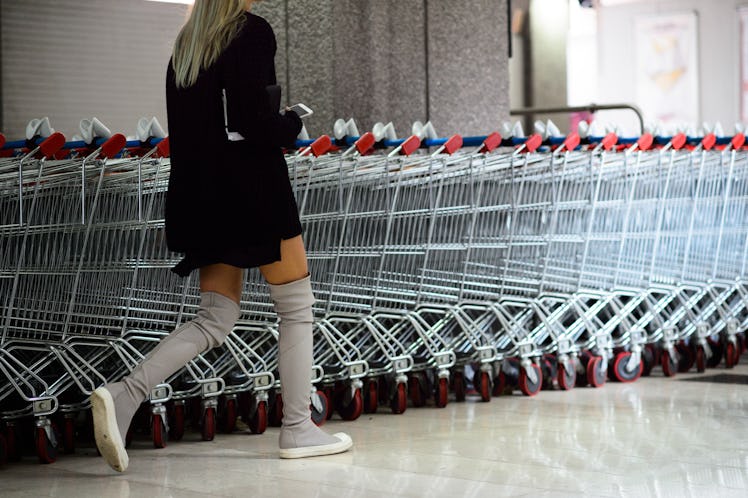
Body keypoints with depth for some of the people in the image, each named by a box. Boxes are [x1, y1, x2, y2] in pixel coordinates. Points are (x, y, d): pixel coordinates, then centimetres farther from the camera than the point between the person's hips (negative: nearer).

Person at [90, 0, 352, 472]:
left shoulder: (187, 42, 13)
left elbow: (184, 127, 15)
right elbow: (253, 123, -19)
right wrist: (292, 123, 0)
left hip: (200, 195, 7)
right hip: (252, 190, -7)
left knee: (215, 319, 10)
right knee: (296, 305, 9)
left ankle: (124, 395, -8)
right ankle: (298, 429, 13)